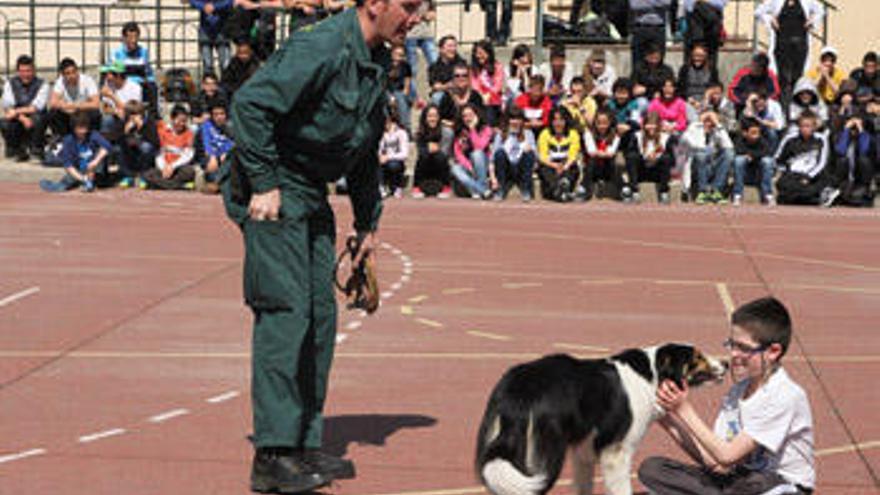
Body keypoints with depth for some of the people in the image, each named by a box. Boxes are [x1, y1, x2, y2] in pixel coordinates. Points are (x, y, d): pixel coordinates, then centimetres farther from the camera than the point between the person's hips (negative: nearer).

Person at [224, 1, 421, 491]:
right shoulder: (321, 48, -20)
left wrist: (369, 221, 21)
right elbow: (249, 104, -25)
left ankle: (305, 445, 16)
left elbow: (365, 148, 21)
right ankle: (272, 456, -11)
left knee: (321, 316, 8)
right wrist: (265, 184, -23)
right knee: (285, 313, -13)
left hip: (312, 195, 9)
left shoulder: (377, 61, 10)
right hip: (274, 194, -9)